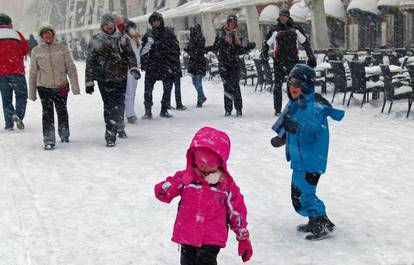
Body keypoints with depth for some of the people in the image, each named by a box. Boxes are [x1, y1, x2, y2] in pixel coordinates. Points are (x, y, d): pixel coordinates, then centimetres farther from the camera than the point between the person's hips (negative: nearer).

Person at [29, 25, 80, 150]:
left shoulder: (62, 48, 1)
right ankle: (49, 141, 0)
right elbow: (33, 73, 9)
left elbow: (71, 68, 2)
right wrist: (32, 93, 9)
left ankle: (64, 135, 33)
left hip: (61, 86, 1)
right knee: (47, 114, -6)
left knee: (62, 112, 12)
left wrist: (75, 86, -4)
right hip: (44, 87, 0)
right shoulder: (36, 51, 3)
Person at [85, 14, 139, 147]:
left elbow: (130, 55, 2)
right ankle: (110, 135, -6)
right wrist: (89, 81, 3)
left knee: (120, 105, 10)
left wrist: (133, 68, -18)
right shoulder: (96, 41, 3)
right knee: (109, 106, -9)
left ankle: (119, 127, 35)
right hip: (104, 79, -3)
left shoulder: (122, 39, 9)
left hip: (121, 78, 3)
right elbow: (90, 62, 5)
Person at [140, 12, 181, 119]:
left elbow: (176, 48, 2)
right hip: (153, 65, 0)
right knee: (148, 89, -6)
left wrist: (174, 64, -4)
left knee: (167, 89, 4)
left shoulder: (169, 32, 4)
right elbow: (144, 51, 9)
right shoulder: (149, 35, 8)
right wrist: (143, 64, -1)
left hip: (168, 66, 0)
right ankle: (148, 112, 0)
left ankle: (164, 110, 16)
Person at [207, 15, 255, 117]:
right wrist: (208, 48, -15)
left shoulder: (236, 34, 12)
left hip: (235, 63, 2)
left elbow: (240, 51, 15)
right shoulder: (221, 33, 4)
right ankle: (228, 109, 2)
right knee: (227, 85, -4)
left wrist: (248, 47, 1)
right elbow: (216, 47, 3)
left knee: (235, 85, -8)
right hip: (224, 63, -1)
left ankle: (238, 108, -4)